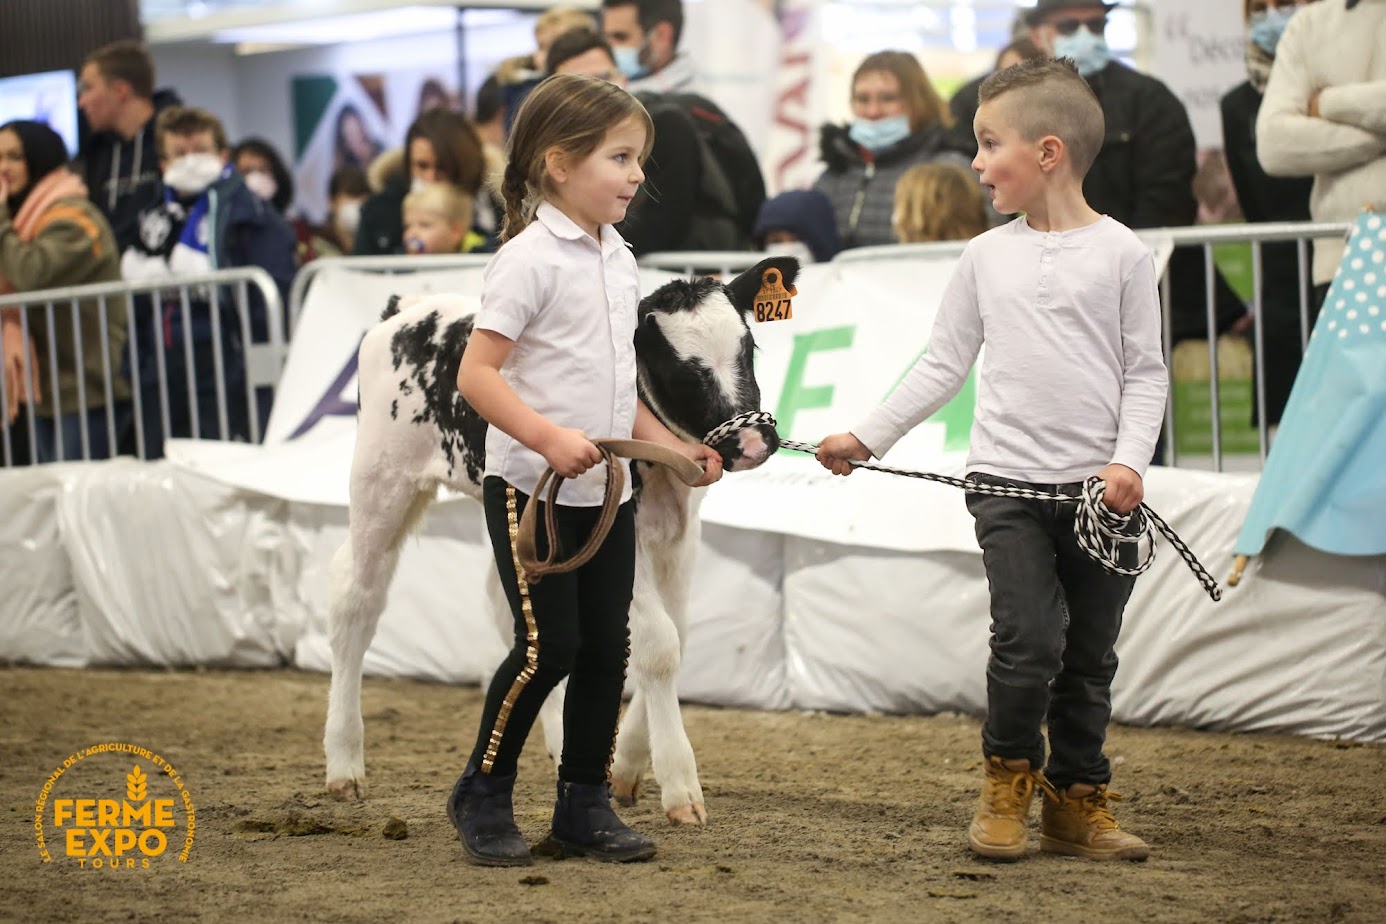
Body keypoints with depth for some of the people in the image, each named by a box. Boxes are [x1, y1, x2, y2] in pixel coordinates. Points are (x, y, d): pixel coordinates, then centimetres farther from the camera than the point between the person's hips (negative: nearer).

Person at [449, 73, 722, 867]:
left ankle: (586, 802, 19)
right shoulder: (530, 259, -13)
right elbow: (477, 372, -18)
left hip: (607, 494, 8)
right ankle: (483, 795, 10)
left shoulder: (619, 261, 12)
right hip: (531, 491, -7)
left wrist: (671, 446, 11)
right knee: (550, 645, -8)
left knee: (607, 646, 7)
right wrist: (548, 438, -29)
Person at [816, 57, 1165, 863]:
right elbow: (943, 365, 13)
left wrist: (1131, 462, -14)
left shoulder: (1121, 253, 0)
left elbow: (1146, 371, 0)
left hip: (1099, 489, -1)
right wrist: (869, 437, 10)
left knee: (1090, 654, 6)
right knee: (1027, 640, -11)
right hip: (1008, 483, 1)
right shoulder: (988, 255, 8)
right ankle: (1010, 783, 9)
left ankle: (1078, 800, 18)